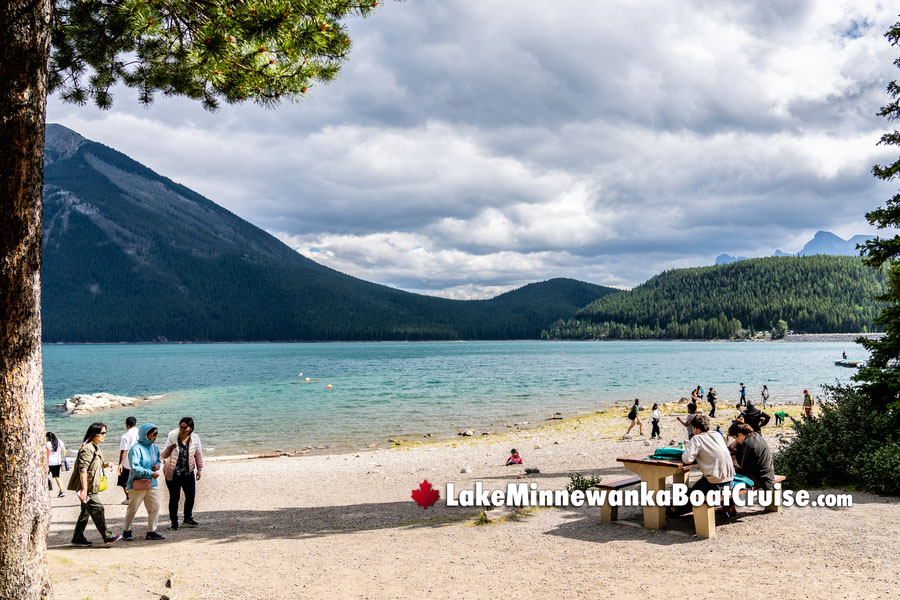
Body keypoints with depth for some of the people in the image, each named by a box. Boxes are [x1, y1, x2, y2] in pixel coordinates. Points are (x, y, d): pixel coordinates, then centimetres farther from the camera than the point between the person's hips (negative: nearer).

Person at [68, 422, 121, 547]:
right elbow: (82, 469, -22)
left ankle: (78, 538, 23)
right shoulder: (86, 448, -16)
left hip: (91, 486, 10)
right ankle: (108, 537, -10)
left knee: (86, 511, 14)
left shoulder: (95, 448, 16)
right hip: (85, 486, -10)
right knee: (97, 508, -11)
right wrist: (84, 489, -26)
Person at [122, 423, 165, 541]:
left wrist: (157, 465, 2)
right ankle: (127, 531, 22)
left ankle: (151, 532, 14)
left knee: (155, 508, 3)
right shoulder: (136, 449, -16)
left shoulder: (154, 447, 8)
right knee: (132, 509, 5)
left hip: (151, 484, 7)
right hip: (137, 484, -7)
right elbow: (135, 468, -23)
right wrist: (151, 473, -23)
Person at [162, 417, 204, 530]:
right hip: (173, 473, -3)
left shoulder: (195, 439, -5)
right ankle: (174, 522, 12)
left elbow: (198, 455, 8)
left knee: (191, 495, 5)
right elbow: (164, 455, -11)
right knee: (174, 498, -1)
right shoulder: (172, 438, -11)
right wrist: (170, 448, -31)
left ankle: (188, 519, 22)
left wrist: (199, 469, 7)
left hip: (188, 473, 3)